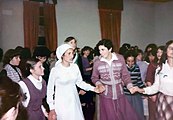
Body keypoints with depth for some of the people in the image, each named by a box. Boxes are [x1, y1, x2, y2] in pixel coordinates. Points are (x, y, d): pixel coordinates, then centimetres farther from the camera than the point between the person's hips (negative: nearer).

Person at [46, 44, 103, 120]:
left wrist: (93, 88, -6)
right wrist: (52, 107, -5)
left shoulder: (75, 67, -5)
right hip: (62, 102, -4)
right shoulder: (55, 70, -16)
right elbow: (50, 89, -7)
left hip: (74, 100, 4)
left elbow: (79, 82, 7)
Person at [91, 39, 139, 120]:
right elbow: (94, 77, 7)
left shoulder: (120, 58, -5)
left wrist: (130, 86, -11)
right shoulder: (97, 62, -6)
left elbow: (125, 75, 3)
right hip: (106, 95, -1)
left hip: (119, 93, 1)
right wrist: (98, 84, -12)